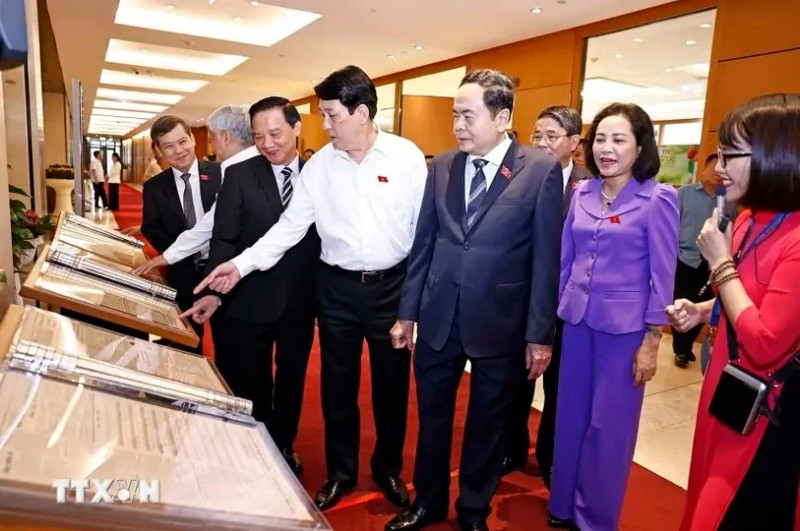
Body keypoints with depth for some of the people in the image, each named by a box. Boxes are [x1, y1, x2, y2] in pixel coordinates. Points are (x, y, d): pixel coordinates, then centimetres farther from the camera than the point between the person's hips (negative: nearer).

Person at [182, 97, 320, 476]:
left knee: (292, 380, 17)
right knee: (250, 386, 13)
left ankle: (284, 447, 39)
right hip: (251, 299, -1)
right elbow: (224, 240, -7)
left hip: (301, 301, 2)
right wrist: (215, 292, -16)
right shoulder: (239, 176, -4)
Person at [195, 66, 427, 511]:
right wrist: (242, 264, -7)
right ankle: (341, 471, 34)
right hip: (338, 287, 2)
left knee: (392, 383, 13)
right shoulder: (320, 164, -1)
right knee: (338, 384, 13)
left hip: (392, 286, -2)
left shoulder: (406, 156, -7)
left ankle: (389, 468, 36)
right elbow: (291, 224, 1)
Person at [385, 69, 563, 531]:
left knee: (487, 424, 15)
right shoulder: (441, 167, 3)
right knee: (432, 418, 17)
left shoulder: (542, 170, -8)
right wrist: (407, 312, 7)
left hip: (500, 322, -3)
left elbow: (546, 260, -7)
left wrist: (540, 334, -7)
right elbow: (424, 244, 6)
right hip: (438, 317, 3)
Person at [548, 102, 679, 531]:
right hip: (576, 320, 4)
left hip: (624, 326, -4)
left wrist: (651, 342, -9)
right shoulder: (582, 193, 4)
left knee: (608, 426, 8)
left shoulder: (657, 199, -9)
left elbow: (662, 275, -8)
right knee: (570, 418, 14)